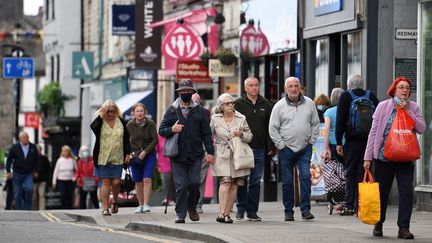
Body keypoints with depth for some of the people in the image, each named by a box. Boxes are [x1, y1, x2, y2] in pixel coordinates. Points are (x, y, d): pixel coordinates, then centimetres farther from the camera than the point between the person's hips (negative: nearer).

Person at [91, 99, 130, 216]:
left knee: (116, 182, -1)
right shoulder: (100, 122, -1)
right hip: (103, 158, -2)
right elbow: (93, 127, -25)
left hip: (117, 158, 2)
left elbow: (126, 139, 12)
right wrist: (101, 115, -23)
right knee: (106, 183, -2)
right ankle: (105, 208, 4)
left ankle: (115, 201, 28)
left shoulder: (121, 122, 6)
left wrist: (127, 153, 6)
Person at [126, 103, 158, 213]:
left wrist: (145, 152, -14)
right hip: (135, 156, 2)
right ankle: (140, 205, 12)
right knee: (138, 182, 3)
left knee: (147, 179, -14)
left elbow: (155, 140, -7)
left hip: (149, 155, -2)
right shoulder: (130, 125, -1)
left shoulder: (150, 124, -6)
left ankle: (146, 204, -15)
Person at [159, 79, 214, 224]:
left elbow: (206, 133, 7)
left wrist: (210, 152, -1)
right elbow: (161, 130, 9)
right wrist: (172, 130, -13)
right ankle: (180, 214, 3)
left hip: (195, 155, 0)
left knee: (194, 183, -3)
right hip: (178, 156, 0)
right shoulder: (171, 111, 8)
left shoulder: (199, 111, 9)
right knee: (180, 186, -3)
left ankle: (191, 207, 21)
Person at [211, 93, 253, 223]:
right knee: (225, 181, -18)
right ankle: (221, 213, -22)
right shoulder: (215, 119, 4)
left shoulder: (241, 118, 6)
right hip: (222, 156, -2)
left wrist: (242, 134, -12)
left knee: (234, 185, 2)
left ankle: (227, 213, 11)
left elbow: (249, 137, 9)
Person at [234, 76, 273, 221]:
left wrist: (270, 146, 5)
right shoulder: (238, 104, 2)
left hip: (259, 149, 2)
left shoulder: (265, 105, 10)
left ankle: (252, 211, 8)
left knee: (256, 182, 3)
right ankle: (241, 208, 15)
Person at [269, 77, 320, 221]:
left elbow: (315, 124, 14)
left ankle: (305, 209, -8)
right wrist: (281, 144, -4)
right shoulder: (279, 106, 0)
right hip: (287, 149, -1)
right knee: (287, 181, 3)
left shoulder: (309, 103, 6)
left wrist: (311, 140, 5)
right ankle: (288, 211, 11)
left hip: (305, 149, 1)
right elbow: (273, 128, 1)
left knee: (305, 177, -10)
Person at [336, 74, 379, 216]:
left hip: (352, 140, -2)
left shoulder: (345, 96, 0)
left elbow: (340, 120, -4)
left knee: (350, 172, 4)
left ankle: (349, 205, -3)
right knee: (363, 173, 6)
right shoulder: (371, 96, 8)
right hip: (369, 140, 3)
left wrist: (338, 142, -1)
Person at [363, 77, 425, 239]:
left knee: (406, 192, -8)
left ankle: (403, 227, -5)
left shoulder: (413, 107, 6)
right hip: (383, 157, -1)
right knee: (381, 191, 8)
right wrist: (368, 157, -2)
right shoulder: (383, 107, 1)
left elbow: (421, 129, -6)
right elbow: (374, 132, 2)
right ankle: (378, 224, 26)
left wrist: (407, 111, -12)